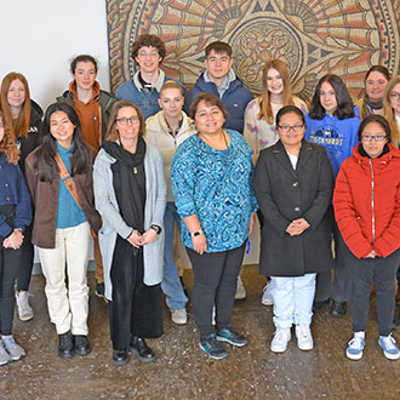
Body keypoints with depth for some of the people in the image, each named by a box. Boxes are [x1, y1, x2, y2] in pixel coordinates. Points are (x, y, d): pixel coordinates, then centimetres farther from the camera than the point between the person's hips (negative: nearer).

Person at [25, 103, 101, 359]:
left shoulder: (87, 155, -3)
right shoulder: (36, 159, -8)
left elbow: (91, 192, 7)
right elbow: (35, 197, 4)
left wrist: (93, 219, 4)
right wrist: (45, 219, 10)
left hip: (79, 226, 1)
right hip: (50, 229, 0)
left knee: (79, 281, 9)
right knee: (55, 283, 10)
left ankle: (80, 331, 24)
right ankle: (63, 332, 26)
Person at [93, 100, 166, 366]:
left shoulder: (152, 154, 2)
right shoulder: (105, 157, -4)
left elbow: (161, 194, 5)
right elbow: (102, 201, -6)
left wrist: (155, 227, -7)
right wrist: (127, 232, -11)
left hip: (149, 235, 2)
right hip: (119, 237, -2)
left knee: (147, 286, 8)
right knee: (121, 290, 3)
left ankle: (139, 338, 27)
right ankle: (120, 343, 21)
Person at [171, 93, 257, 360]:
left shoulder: (238, 141, 5)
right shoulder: (189, 151, -13)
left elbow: (249, 180, 14)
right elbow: (183, 195, -16)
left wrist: (251, 214, 13)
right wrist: (195, 231, -19)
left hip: (237, 229, 6)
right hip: (207, 233, -6)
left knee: (229, 279, 19)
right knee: (207, 284, 7)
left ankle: (225, 326, 38)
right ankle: (206, 336, 26)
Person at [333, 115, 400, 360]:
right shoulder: (349, 167, -4)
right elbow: (342, 208, -7)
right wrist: (360, 245, -13)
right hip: (357, 246, 0)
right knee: (360, 288, 13)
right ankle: (359, 335, 32)